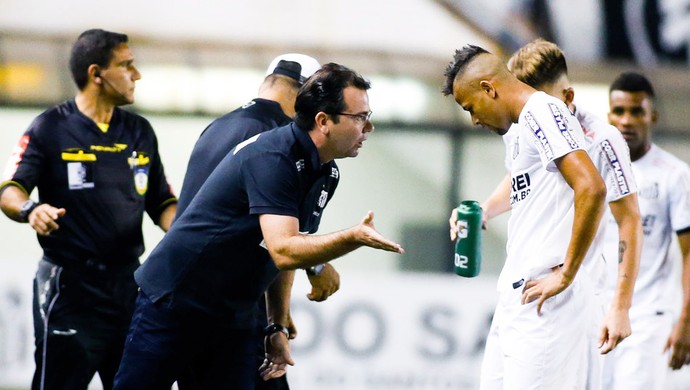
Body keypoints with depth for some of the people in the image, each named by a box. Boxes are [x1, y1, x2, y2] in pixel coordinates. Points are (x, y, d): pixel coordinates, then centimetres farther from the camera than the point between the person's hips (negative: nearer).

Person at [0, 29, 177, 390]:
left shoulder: (140, 132, 15)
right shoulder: (50, 129, -1)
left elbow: (162, 203, 18)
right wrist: (29, 209, -32)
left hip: (128, 285, 5)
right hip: (69, 288, -5)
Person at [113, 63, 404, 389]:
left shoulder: (321, 172, 5)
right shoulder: (272, 157, -23)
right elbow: (282, 251, -33)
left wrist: (278, 328, 12)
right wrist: (354, 237, -45)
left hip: (234, 321, 8)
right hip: (172, 303, -8)